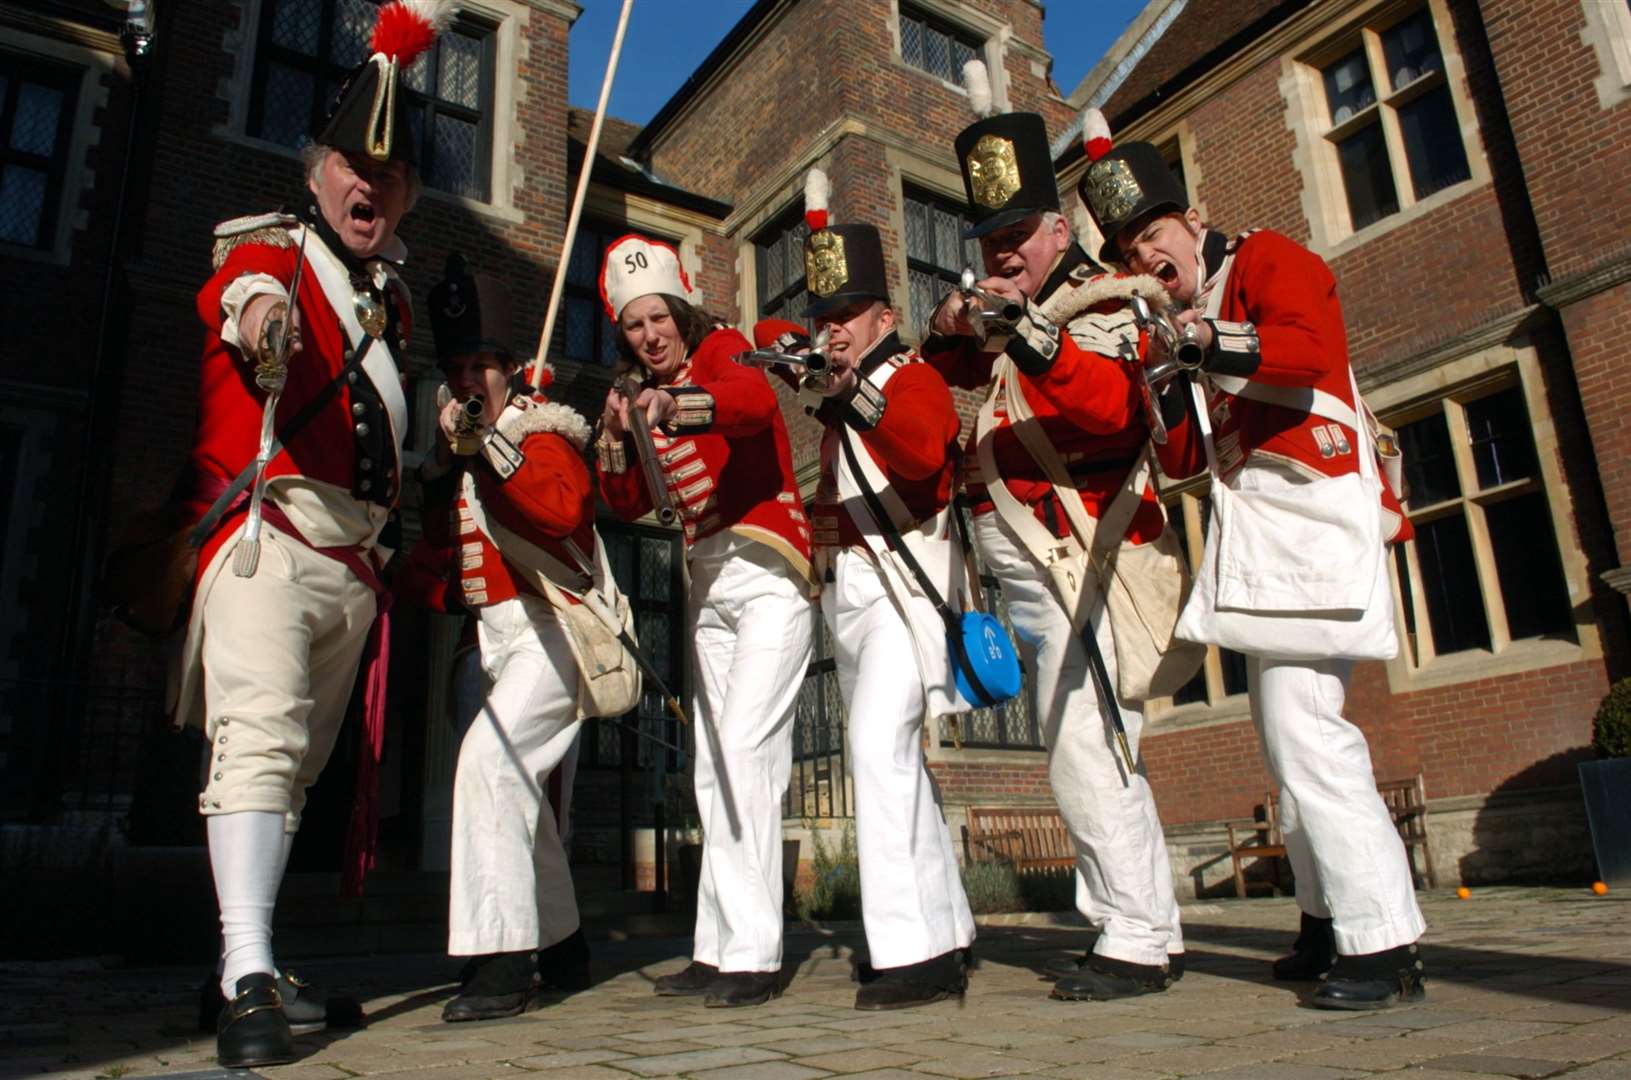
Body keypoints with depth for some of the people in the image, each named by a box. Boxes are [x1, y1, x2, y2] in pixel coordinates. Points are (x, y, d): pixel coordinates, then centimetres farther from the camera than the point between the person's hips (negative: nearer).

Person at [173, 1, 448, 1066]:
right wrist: (260, 313, -45)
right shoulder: (268, 255, 0)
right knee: (260, 735, -19)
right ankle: (247, 979, -21)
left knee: (303, 757, 10)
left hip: (357, 557, 6)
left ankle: (258, 956, 21)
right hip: (270, 532, -6)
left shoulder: (395, 296, 19)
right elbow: (241, 296, -23)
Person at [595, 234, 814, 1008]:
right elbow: (628, 505, 13)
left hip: (766, 573, -8)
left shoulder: (724, 352, -2)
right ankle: (718, 950, 15)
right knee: (712, 769, 7)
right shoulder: (648, 399, 16)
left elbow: (758, 400, -26)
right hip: (706, 584, 8)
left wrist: (678, 406, -43)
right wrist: (616, 436, -2)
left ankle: (754, 955, -12)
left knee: (744, 749, -16)